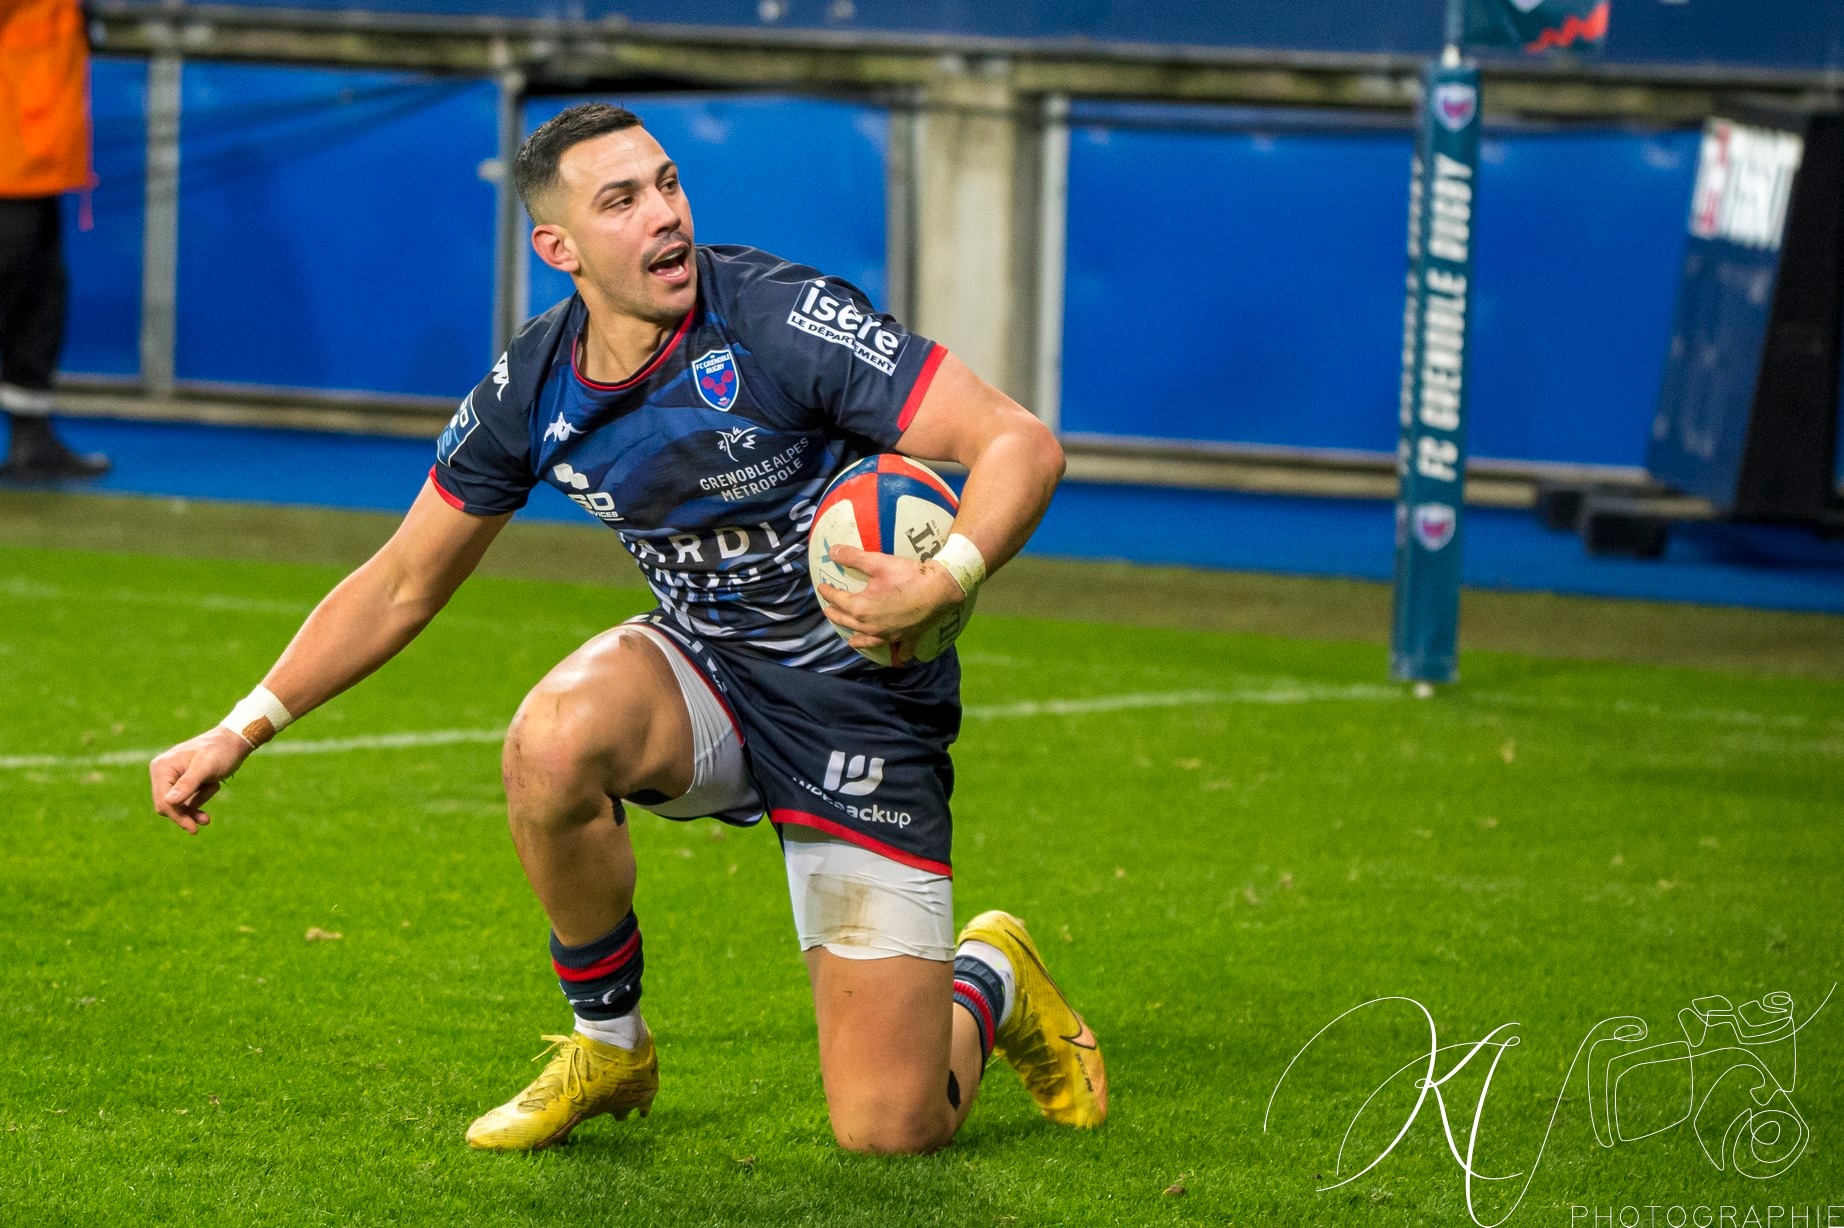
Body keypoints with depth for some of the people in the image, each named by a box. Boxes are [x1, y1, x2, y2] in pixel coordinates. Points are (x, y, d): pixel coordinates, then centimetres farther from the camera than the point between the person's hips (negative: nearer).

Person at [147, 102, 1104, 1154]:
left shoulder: (784, 318, -23)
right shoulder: (532, 393, -7)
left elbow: (1021, 443, -24)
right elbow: (403, 585, 6)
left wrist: (944, 583, -43)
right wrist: (242, 732, 0)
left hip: (863, 704, -4)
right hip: (706, 669, 4)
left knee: (889, 1128, -12)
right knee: (553, 741, -34)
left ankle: (989, 979, 27)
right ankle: (609, 1045, -6)